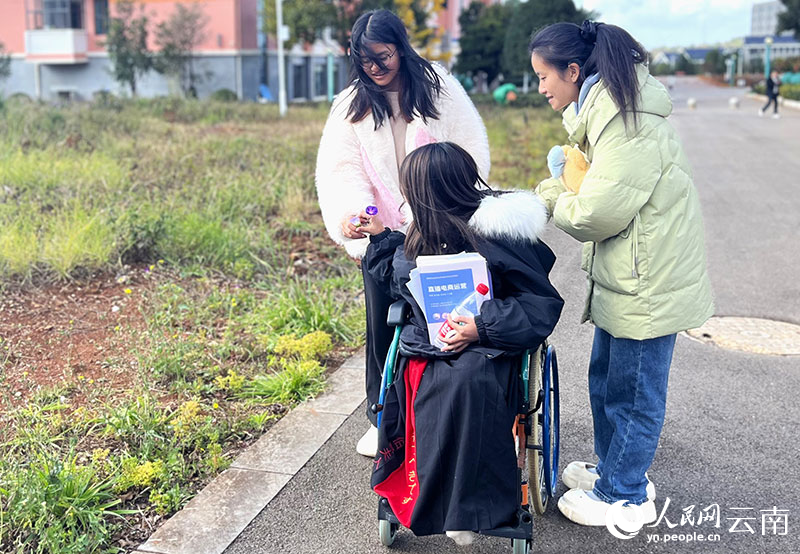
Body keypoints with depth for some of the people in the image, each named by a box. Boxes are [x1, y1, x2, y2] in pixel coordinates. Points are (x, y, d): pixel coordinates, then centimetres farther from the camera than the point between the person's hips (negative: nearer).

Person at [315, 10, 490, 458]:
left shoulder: (439, 87, 1)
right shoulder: (351, 106, 5)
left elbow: (472, 149, -1)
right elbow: (341, 168, -5)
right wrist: (351, 211, -25)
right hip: (381, 233, 2)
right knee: (383, 324, 8)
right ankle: (382, 418, 24)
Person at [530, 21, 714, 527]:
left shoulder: (627, 122, -23)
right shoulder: (608, 108, 10)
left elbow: (598, 213, -24)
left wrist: (554, 200, -6)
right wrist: (552, 192, 3)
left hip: (648, 283, -10)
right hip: (628, 277, 10)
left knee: (632, 392, 5)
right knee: (606, 380, 21)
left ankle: (624, 495, 23)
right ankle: (616, 467, 40)